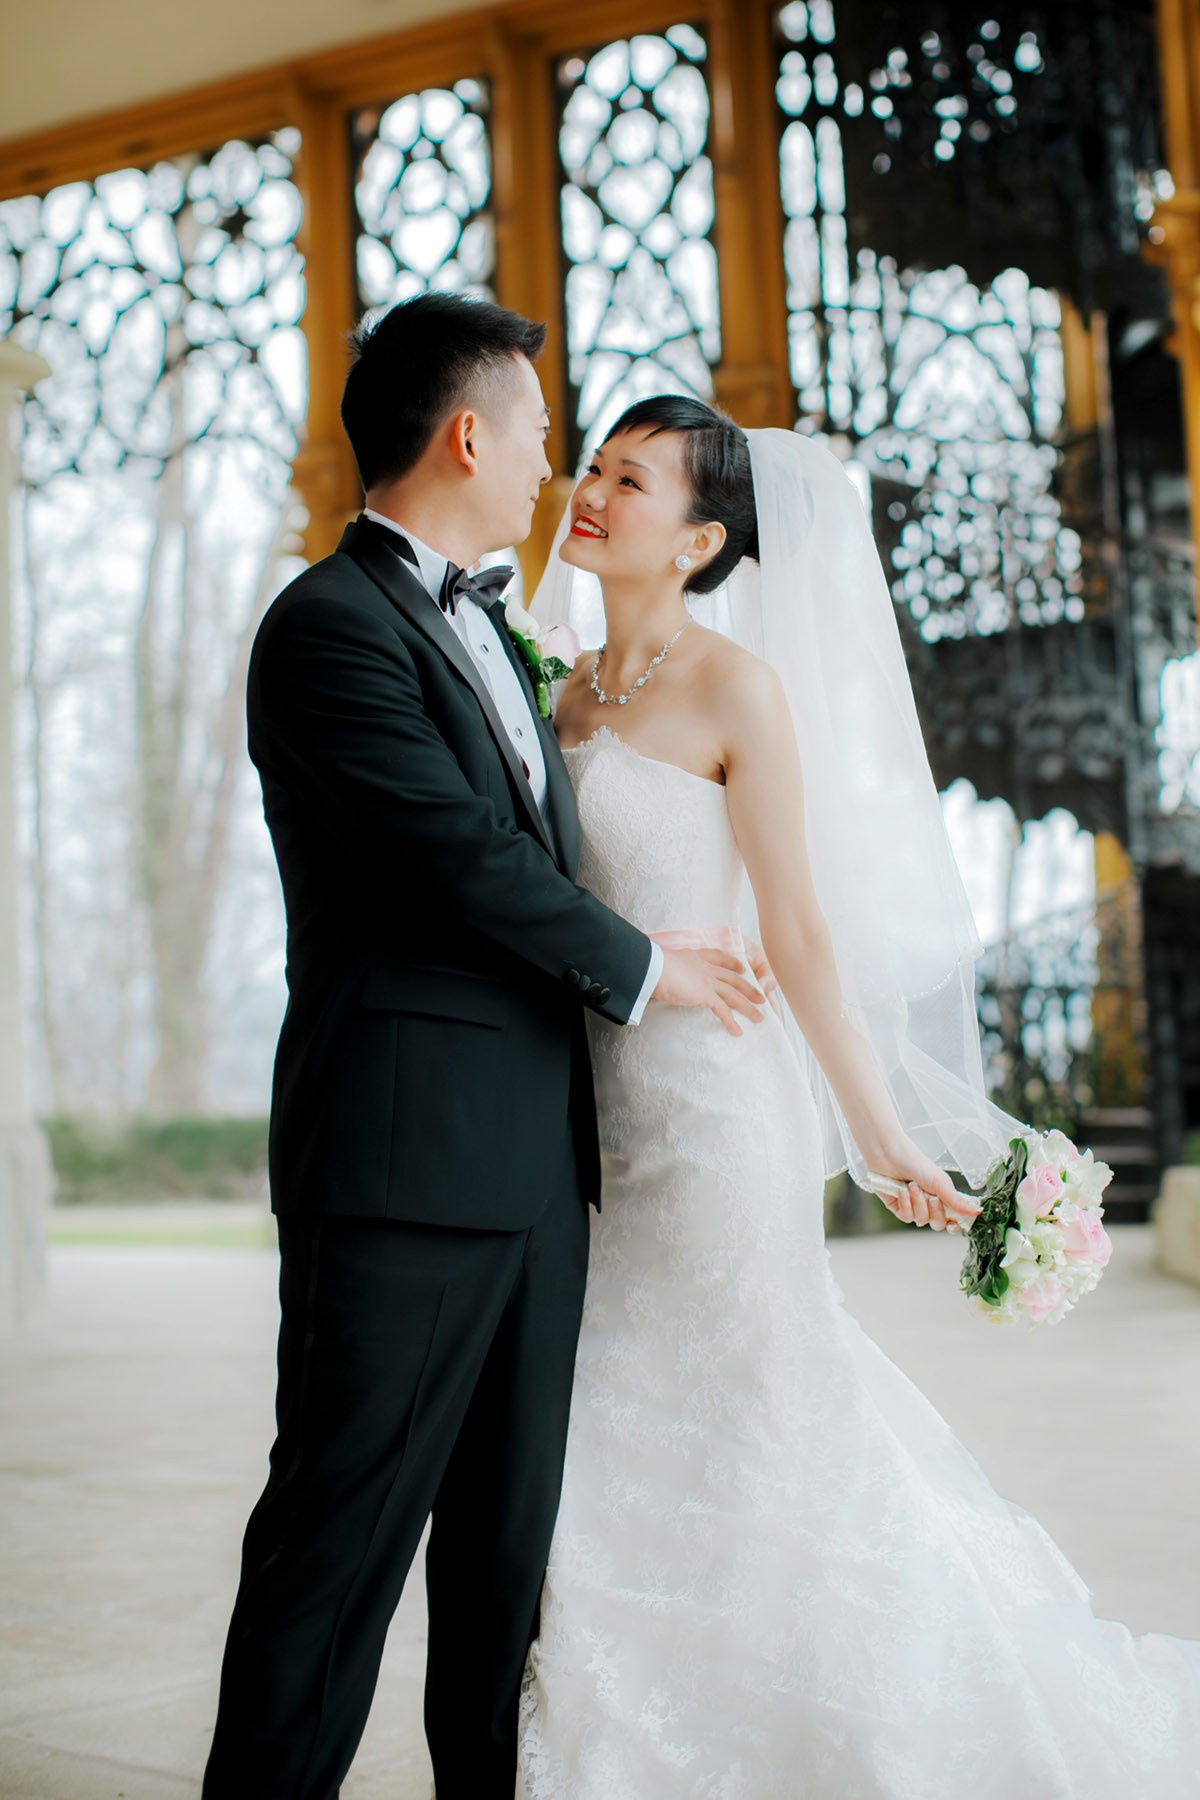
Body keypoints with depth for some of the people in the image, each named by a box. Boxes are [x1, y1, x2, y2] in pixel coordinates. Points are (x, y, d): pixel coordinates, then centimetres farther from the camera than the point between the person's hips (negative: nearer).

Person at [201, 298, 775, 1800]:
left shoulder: (485, 627, 20)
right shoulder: (330, 624, -10)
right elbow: (466, 857, -15)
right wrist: (640, 969, -4)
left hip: (535, 1157, 9)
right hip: (405, 1161, -9)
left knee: (510, 1536, 13)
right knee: (341, 1537, -4)